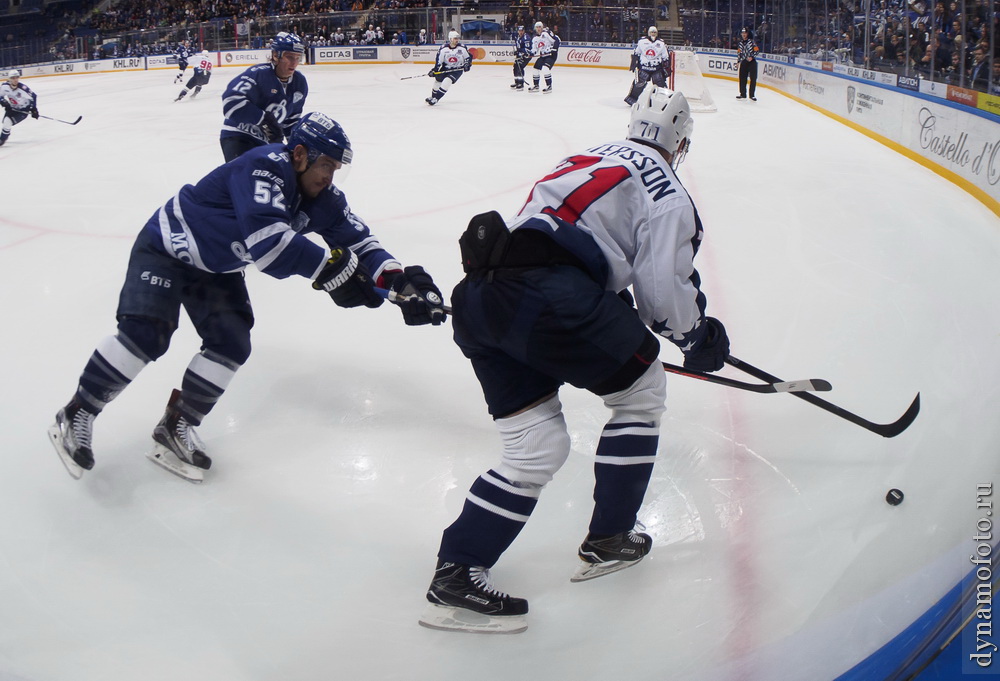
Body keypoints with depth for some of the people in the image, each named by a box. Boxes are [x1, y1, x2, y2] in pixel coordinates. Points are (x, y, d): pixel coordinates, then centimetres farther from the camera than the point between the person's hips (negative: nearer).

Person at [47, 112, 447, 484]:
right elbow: (265, 237, -48)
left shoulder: (320, 196, -10)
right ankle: (77, 416, -3)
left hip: (217, 269, 8)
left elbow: (357, 239, -10)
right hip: (167, 248, -7)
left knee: (232, 345, -6)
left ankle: (175, 428, 10)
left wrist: (401, 278, -27)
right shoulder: (265, 166, -33)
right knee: (145, 333, -21)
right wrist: (331, 270, -48)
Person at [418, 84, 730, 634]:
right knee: (640, 390, 16)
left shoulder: (592, 156, 29)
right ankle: (608, 540, 20)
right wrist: (699, 341, 19)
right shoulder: (666, 192, 6)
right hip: (550, 295, -7)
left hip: (478, 298, 8)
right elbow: (664, 289, -1)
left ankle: (455, 574, 6)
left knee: (536, 446, 13)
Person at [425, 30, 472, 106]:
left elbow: (469, 56, 1)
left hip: (457, 70, -3)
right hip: (445, 68, 3)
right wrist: (435, 69, -17)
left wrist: (467, 64, -14)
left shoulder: (462, 48, -13)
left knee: (447, 82, -23)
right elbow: (438, 60, -10)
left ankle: (435, 99, -13)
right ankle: (432, 96, 41)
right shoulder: (443, 48, -14)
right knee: (437, 81, 14)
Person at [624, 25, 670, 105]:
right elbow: (635, 53, 8)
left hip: (657, 68, 1)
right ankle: (632, 98, 7)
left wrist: (667, 68, 3)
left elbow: (666, 57, 7)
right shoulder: (642, 41, -1)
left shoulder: (661, 44, 3)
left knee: (660, 83, -4)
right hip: (643, 66, -1)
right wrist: (634, 64, 4)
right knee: (639, 82, -6)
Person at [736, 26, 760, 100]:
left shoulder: (751, 42, -6)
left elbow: (756, 50, -8)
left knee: (753, 79, -5)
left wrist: (752, 57, -18)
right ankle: (743, 94, 16)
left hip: (752, 62, -5)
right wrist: (738, 60, 13)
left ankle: (752, 95, 0)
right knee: (742, 78, 5)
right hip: (744, 62, 5)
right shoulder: (740, 43, 10)